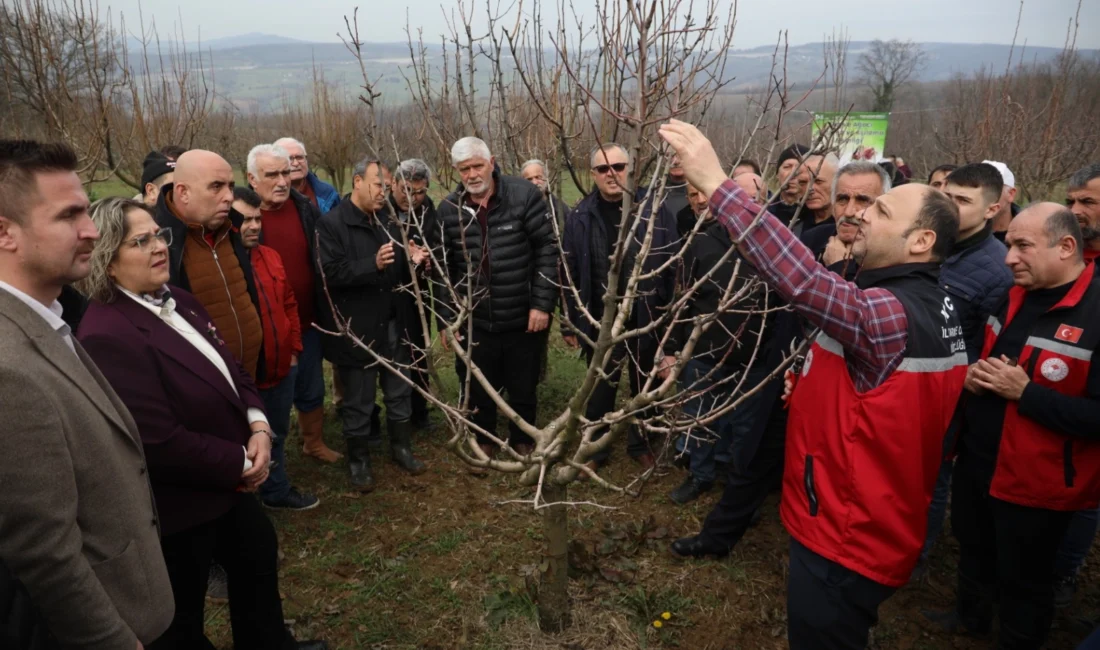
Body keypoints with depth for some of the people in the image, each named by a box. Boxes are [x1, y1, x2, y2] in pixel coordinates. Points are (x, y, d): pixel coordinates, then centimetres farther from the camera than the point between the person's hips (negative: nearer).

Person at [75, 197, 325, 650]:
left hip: (227, 483, 9)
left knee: (258, 555, 28)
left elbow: (230, 369, 8)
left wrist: (258, 425, -10)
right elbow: (160, 443, -30)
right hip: (178, 505, -9)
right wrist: (241, 462, -18)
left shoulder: (179, 302, 1)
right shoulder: (107, 337, -28)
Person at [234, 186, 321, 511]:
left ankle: (277, 491, 43)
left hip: (281, 368, 7)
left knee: (276, 436, 23)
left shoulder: (271, 257, 7)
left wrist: (294, 348, 12)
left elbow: (289, 304, 15)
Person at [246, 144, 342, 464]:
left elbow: (322, 260, 9)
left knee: (311, 389, 19)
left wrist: (324, 307, 9)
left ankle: (315, 443, 40)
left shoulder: (305, 208, 0)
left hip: (306, 321, 4)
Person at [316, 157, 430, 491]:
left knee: (399, 391, 17)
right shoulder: (331, 224, -12)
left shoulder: (387, 221, 9)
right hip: (355, 329, -6)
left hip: (392, 324, 6)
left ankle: (401, 447, 35)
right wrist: (373, 264, -33)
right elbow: (331, 274, -23)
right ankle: (358, 459, 25)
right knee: (358, 400, 8)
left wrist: (412, 261, -3)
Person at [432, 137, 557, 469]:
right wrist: (445, 317, 2)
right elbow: (443, 268, 5)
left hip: (523, 317, -2)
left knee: (524, 388, 15)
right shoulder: (449, 209, -1)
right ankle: (483, 441, 41)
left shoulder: (525, 195, -10)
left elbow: (547, 251, -9)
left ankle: (522, 441, 40)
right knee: (478, 388, 16)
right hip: (473, 320, 2)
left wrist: (542, 304, -12)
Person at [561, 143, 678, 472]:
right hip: (599, 321, 1)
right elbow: (570, 272, 1)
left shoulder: (656, 209, -8)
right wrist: (570, 322, 1)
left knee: (644, 386, 18)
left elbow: (673, 266, -8)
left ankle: (641, 444, 39)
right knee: (600, 388, 15)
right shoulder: (581, 216, -3)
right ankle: (595, 447, 34)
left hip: (647, 318, -1)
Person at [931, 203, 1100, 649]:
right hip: (976, 460, 8)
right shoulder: (1012, 295, 3)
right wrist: (970, 374, -4)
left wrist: (1025, 392, -27)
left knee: (1022, 580, 14)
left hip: (1035, 481, -7)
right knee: (972, 549, 28)